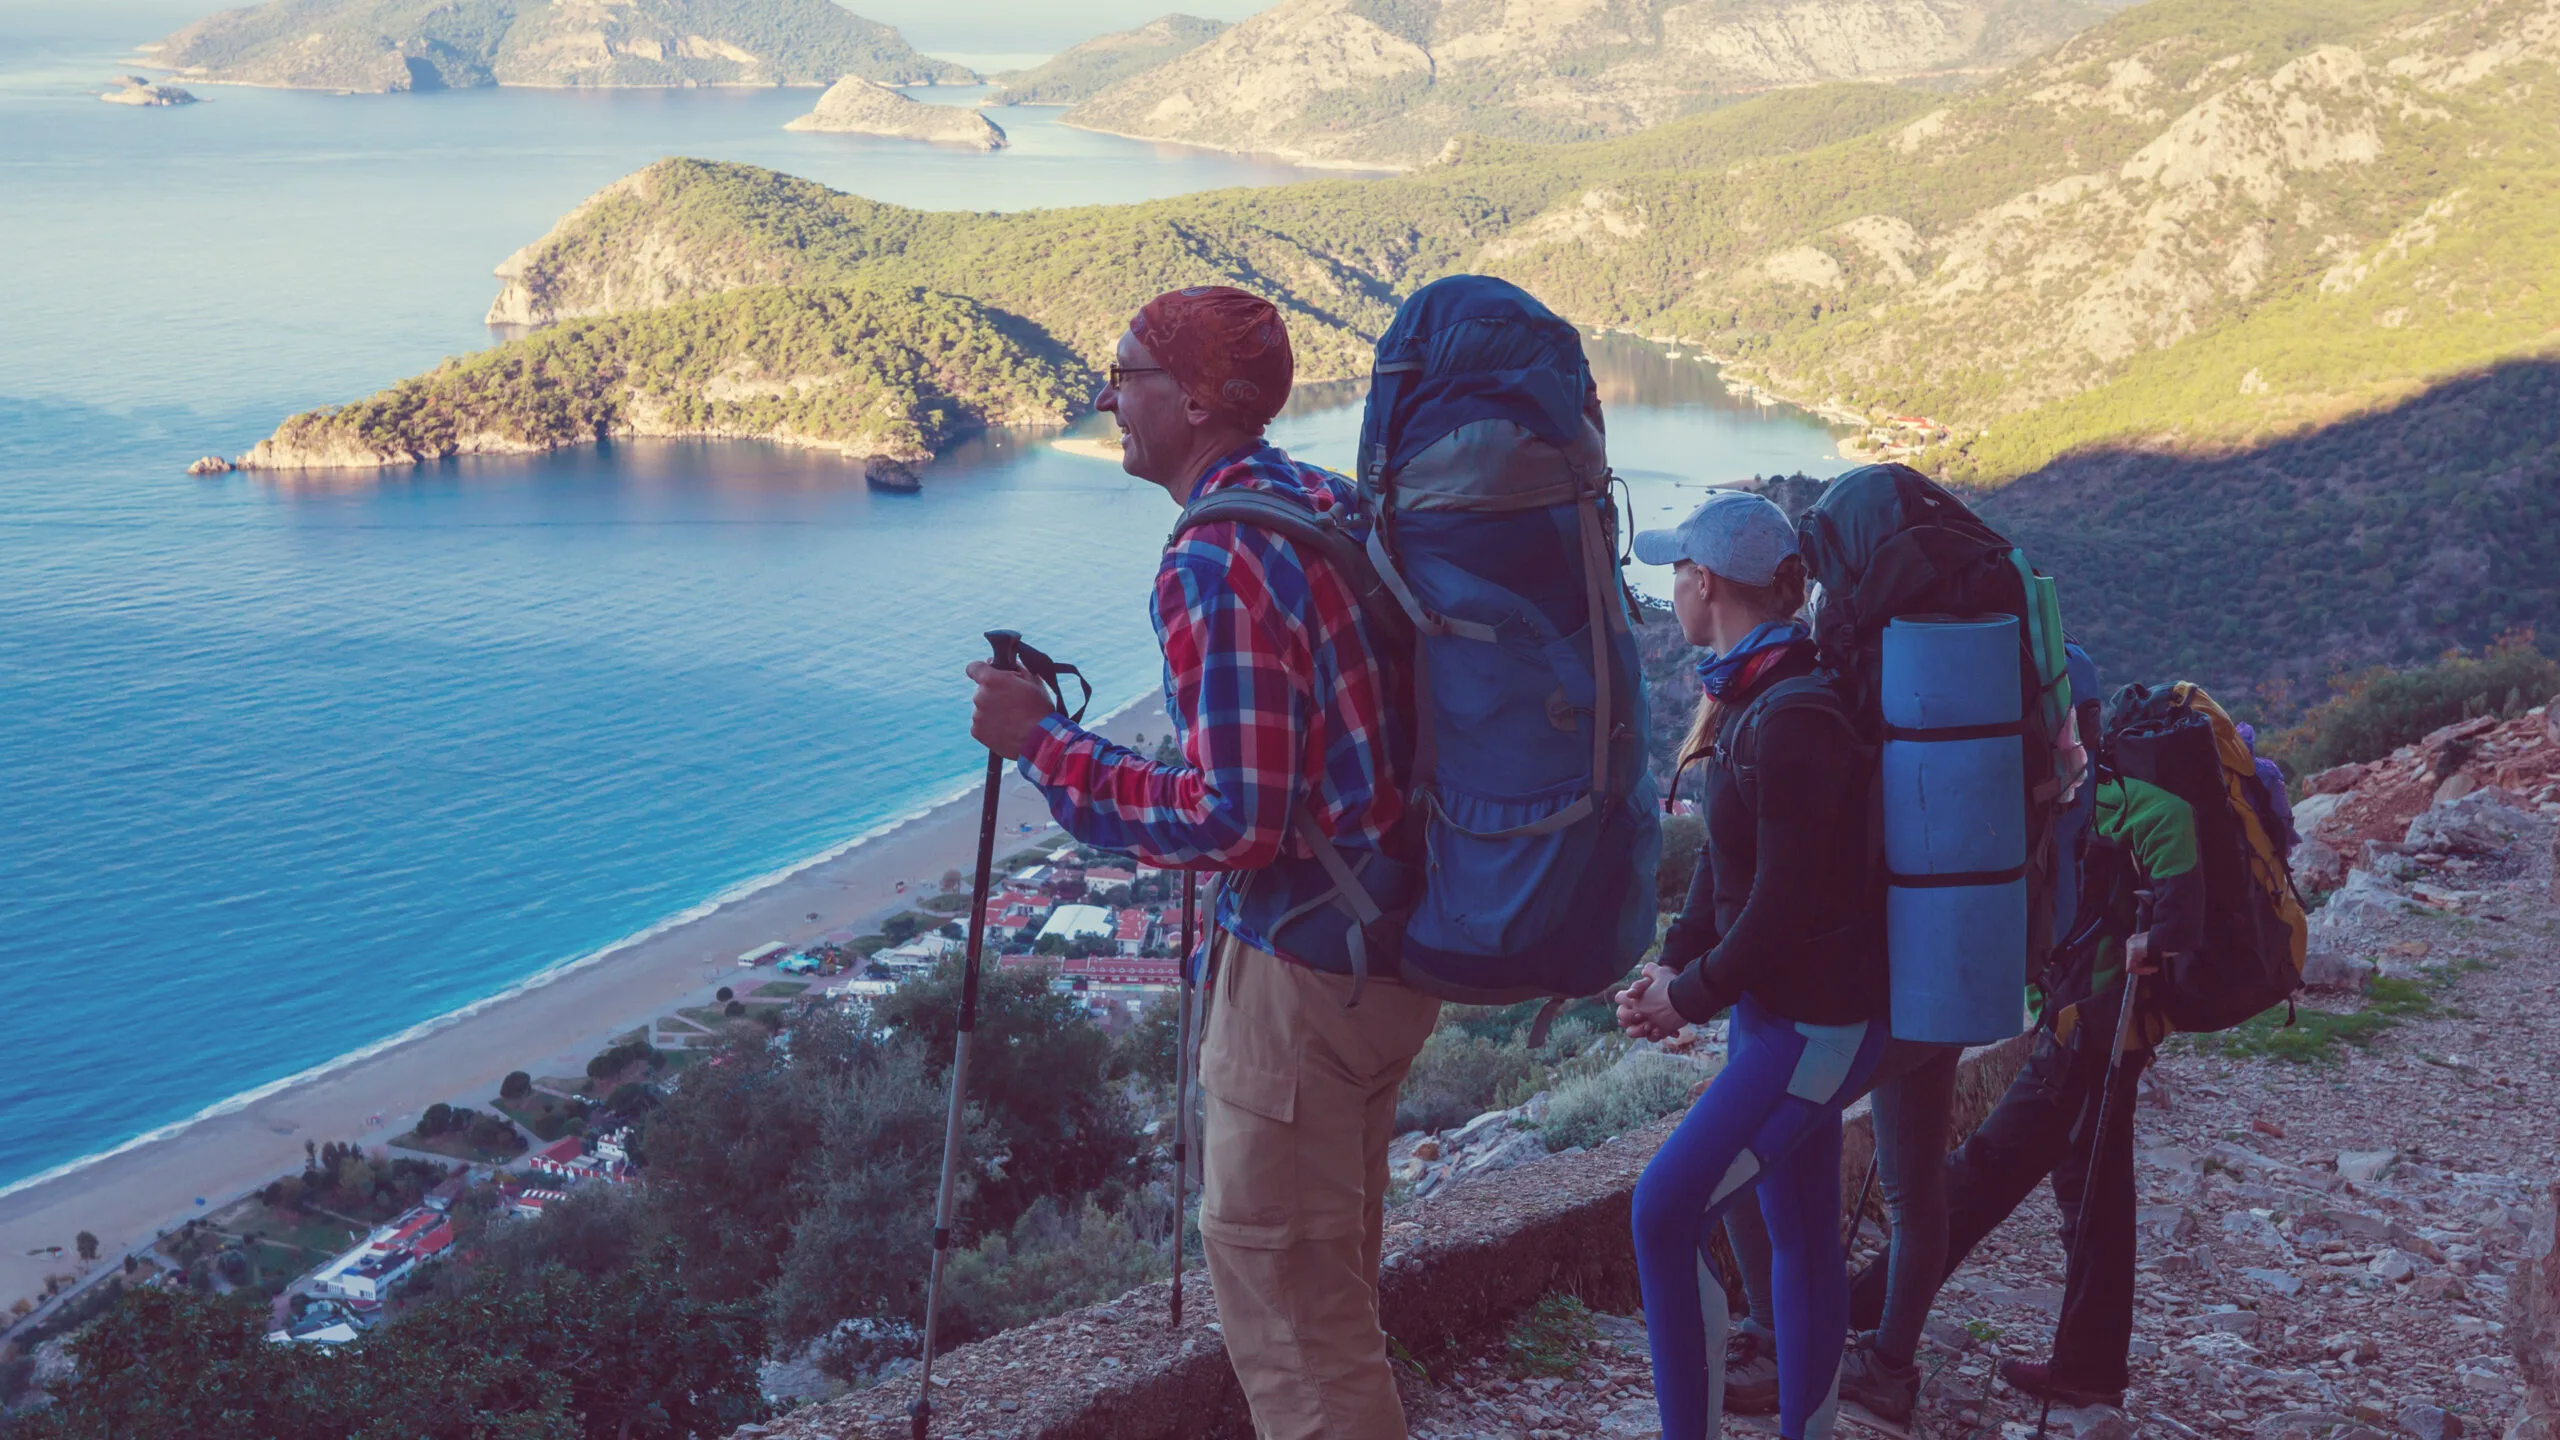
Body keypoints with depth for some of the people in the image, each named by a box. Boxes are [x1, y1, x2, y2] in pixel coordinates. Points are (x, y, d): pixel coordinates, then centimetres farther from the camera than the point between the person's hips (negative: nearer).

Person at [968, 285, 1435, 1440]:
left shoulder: (1216, 564, -20)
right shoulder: (1338, 505, 8)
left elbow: (1232, 823, -24)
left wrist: (1045, 743, -16)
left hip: (1296, 975, -9)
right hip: (1390, 949, 10)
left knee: (1287, 1313, 2)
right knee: (1332, 1291, 22)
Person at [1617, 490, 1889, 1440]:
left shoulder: (1794, 718, -22)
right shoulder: (1750, 695, 8)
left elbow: (1784, 902, -22)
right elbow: (1725, 862, 11)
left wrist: (1694, 995, -9)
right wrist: (1672, 969, 0)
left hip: (1818, 1022, -9)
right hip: (1779, 1008, 9)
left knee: (1664, 1214, -12)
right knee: (1801, 1231, 14)